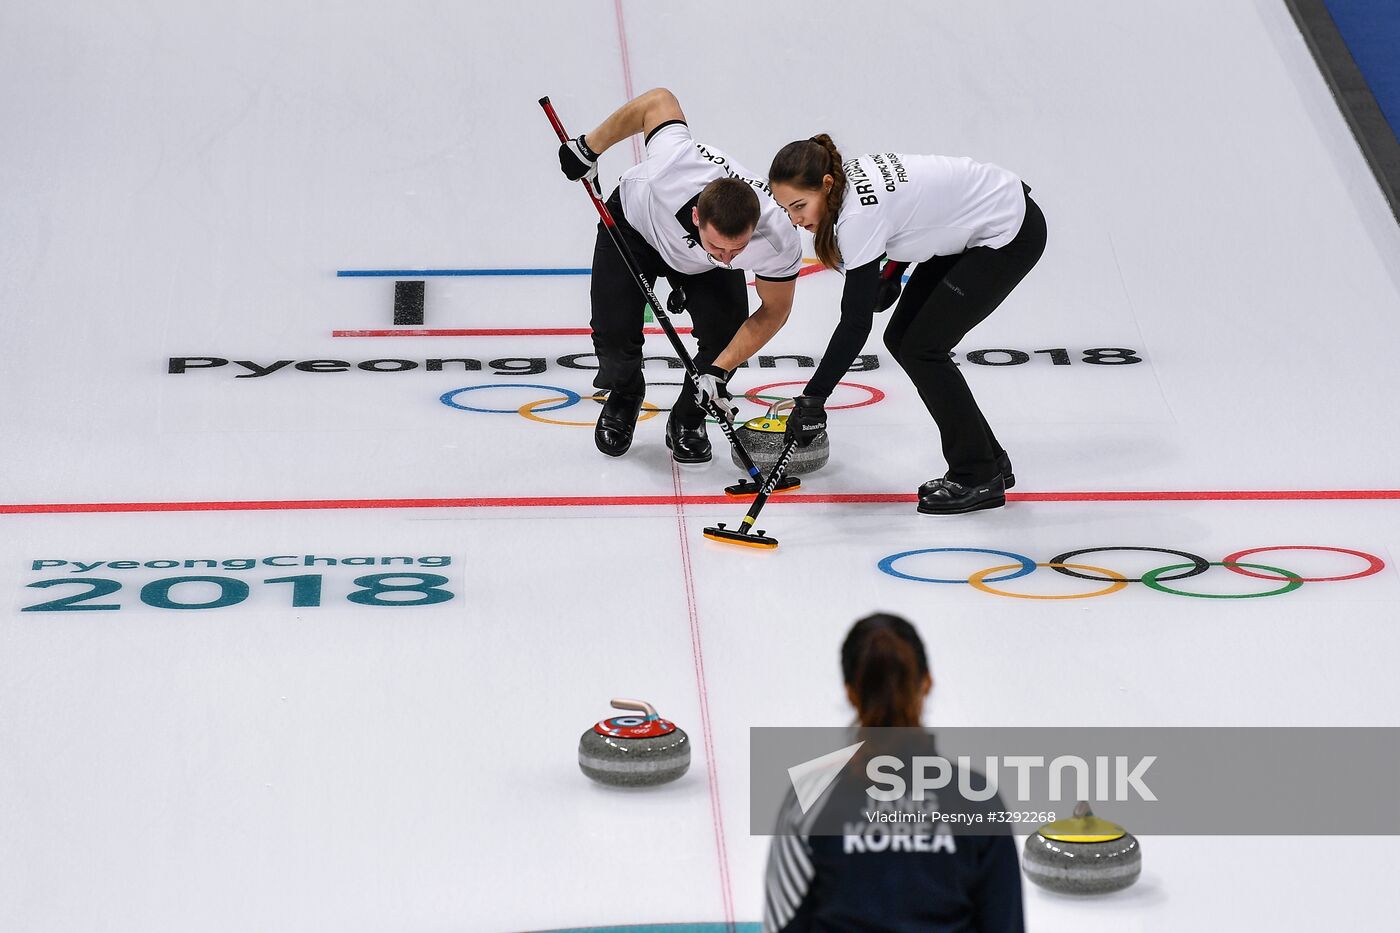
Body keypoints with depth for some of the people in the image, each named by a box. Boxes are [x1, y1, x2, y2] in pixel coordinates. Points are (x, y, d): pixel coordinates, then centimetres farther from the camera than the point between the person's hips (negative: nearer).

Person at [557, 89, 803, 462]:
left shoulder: (779, 240, -39)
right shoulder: (673, 163, -45)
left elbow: (774, 311, -21)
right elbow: (659, 100, -25)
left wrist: (718, 371, -29)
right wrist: (589, 147, -15)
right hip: (633, 225, -1)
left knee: (727, 332, -20)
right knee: (615, 335, -15)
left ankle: (686, 423, 10)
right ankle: (623, 397, 21)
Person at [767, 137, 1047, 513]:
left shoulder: (859, 214, -29)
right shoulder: (849, 175, -5)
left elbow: (855, 324, -28)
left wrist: (812, 398, -26)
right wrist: (892, 276, 5)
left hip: (1011, 235, -9)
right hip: (975, 227, 9)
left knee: (922, 348, -9)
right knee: (901, 337, 7)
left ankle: (979, 478, 1)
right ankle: (989, 461, 16)